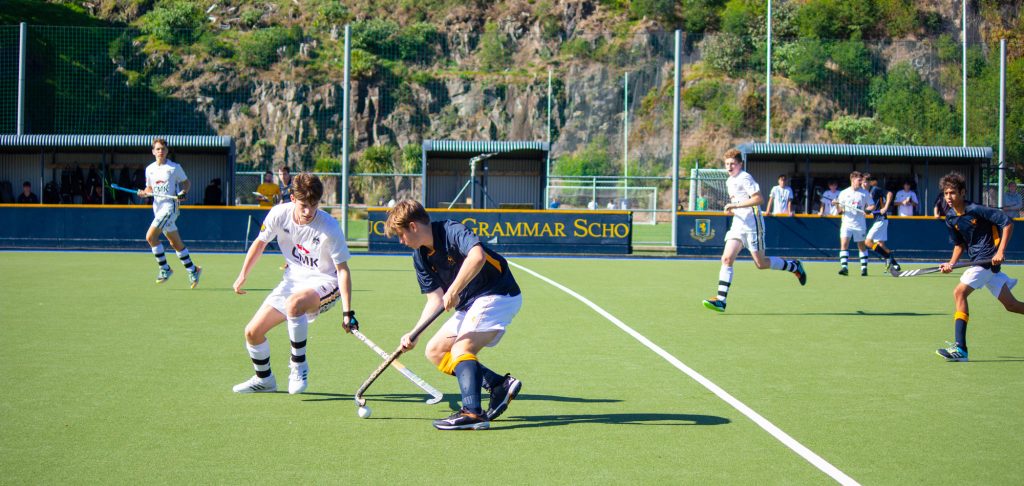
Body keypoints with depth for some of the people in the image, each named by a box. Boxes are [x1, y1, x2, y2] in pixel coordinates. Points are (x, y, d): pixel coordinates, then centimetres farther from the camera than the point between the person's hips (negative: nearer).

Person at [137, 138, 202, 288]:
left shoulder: (175, 167, -3)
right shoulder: (150, 169, 11)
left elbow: (187, 182, 6)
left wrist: (183, 192, -14)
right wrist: (143, 193, -1)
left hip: (170, 206, -6)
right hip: (157, 208, 6)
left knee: (151, 237, -18)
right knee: (176, 243, 10)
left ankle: (165, 269, -7)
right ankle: (193, 270, 21)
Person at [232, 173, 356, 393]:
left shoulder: (329, 228, -24)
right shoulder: (279, 214, -12)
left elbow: (342, 270, -21)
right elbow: (260, 242, 8)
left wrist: (347, 312, -27)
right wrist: (243, 275, 8)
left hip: (324, 282, -6)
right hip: (293, 280, 6)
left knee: (294, 303, -39)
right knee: (252, 332, 2)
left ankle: (299, 366, -20)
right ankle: (264, 379, 29)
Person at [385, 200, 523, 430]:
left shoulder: (451, 231, -21)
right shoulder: (420, 256, 4)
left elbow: (478, 256, -41)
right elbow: (436, 299, 7)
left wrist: (453, 291, -38)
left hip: (498, 294, -10)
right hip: (468, 305, 10)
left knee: (460, 349, -24)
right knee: (435, 352, 6)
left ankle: (472, 413, -31)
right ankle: (500, 385, 1)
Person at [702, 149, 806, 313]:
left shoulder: (744, 178, -13)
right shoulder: (729, 181, 15)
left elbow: (758, 199, -23)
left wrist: (736, 205, -23)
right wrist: (731, 210, 9)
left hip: (752, 225, -8)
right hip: (738, 225, 8)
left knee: (761, 264, 1)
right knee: (727, 259, -8)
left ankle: (794, 266, 25)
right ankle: (721, 300, -13)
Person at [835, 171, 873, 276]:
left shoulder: (865, 193, 5)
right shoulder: (844, 193, 5)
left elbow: (871, 206, 7)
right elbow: (840, 211, 6)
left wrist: (867, 209, -14)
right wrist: (837, 205, -15)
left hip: (859, 224, 0)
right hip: (847, 223, 0)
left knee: (861, 245, 7)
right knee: (844, 244, -15)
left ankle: (864, 267, 17)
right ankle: (844, 267, -20)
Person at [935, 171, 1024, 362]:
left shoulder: (976, 210, -15)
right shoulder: (951, 218, 7)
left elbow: (1008, 223, -13)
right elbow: (959, 244, 19)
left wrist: (1000, 251, -19)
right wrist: (951, 263, 1)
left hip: (988, 258, -8)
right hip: (979, 261, 8)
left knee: (959, 292, -17)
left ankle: (960, 348, -19)